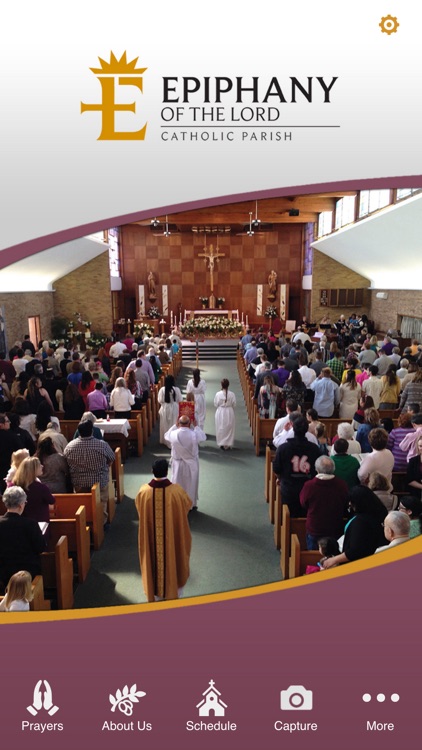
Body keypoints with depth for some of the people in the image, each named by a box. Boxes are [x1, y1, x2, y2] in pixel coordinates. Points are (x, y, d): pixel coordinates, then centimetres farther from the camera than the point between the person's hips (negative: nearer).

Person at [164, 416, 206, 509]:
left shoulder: (173, 434, -20)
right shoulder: (194, 435, -23)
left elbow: (166, 435, 5)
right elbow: (203, 437, 0)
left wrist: (175, 425, 8)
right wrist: (195, 426, 8)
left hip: (178, 464, 0)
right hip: (192, 464, 0)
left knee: (178, 485, 17)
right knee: (191, 484, 17)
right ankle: (192, 505, 30)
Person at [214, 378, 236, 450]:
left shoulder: (218, 394, -14)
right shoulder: (232, 394, -14)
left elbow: (215, 404, -6)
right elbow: (234, 404, -5)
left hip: (220, 412, 0)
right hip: (230, 412, 0)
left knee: (220, 428, 13)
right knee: (229, 428, 13)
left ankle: (221, 444, 18)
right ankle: (228, 444, 18)